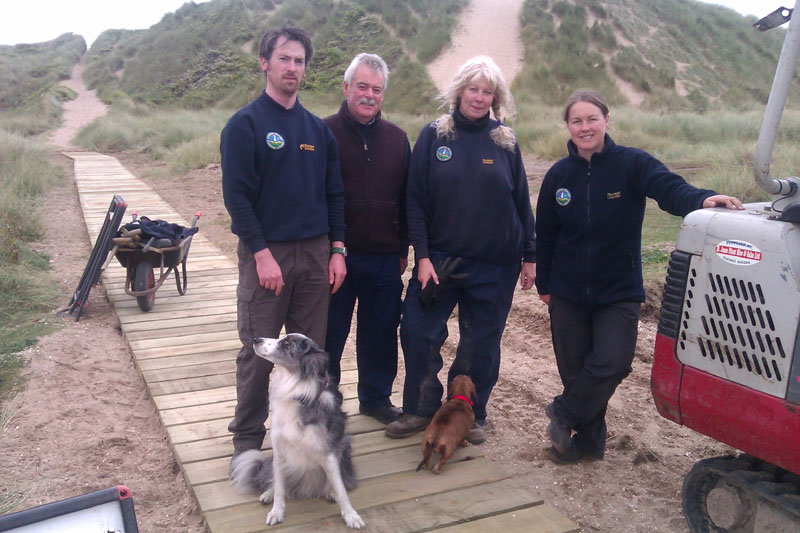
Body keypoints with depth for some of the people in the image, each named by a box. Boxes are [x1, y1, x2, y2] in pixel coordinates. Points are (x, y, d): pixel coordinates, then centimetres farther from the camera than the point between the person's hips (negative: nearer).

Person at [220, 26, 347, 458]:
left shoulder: (318, 129, 11)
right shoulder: (245, 124, -4)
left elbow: (334, 194, 13)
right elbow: (236, 195, -10)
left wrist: (337, 250, 5)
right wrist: (262, 254, -16)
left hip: (315, 253, 5)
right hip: (265, 252, -4)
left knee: (310, 347, 10)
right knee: (258, 352, 2)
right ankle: (247, 437, 16)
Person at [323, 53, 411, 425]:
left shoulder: (397, 138, 9)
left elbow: (406, 198, 13)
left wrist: (403, 248, 11)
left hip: (384, 259, 4)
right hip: (334, 255, -3)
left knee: (381, 331, 13)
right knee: (329, 334, 8)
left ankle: (376, 398, 32)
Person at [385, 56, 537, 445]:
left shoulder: (505, 142, 4)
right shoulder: (434, 136, -1)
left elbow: (522, 203, 8)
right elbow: (415, 201, -3)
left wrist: (529, 256, 7)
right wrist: (422, 256, -10)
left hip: (495, 266, 1)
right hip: (439, 259, -1)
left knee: (481, 345, 8)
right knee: (418, 332, -3)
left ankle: (471, 416, 26)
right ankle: (420, 409, 18)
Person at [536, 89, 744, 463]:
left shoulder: (631, 164, -8)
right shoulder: (558, 175, 1)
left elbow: (668, 187, -24)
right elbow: (545, 235, 8)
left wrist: (701, 199, -46)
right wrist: (543, 284, 10)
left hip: (619, 292, -2)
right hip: (568, 293, 2)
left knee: (612, 363, -14)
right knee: (574, 369, 8)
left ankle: (564, 412, 15)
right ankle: (588, 440, 29)